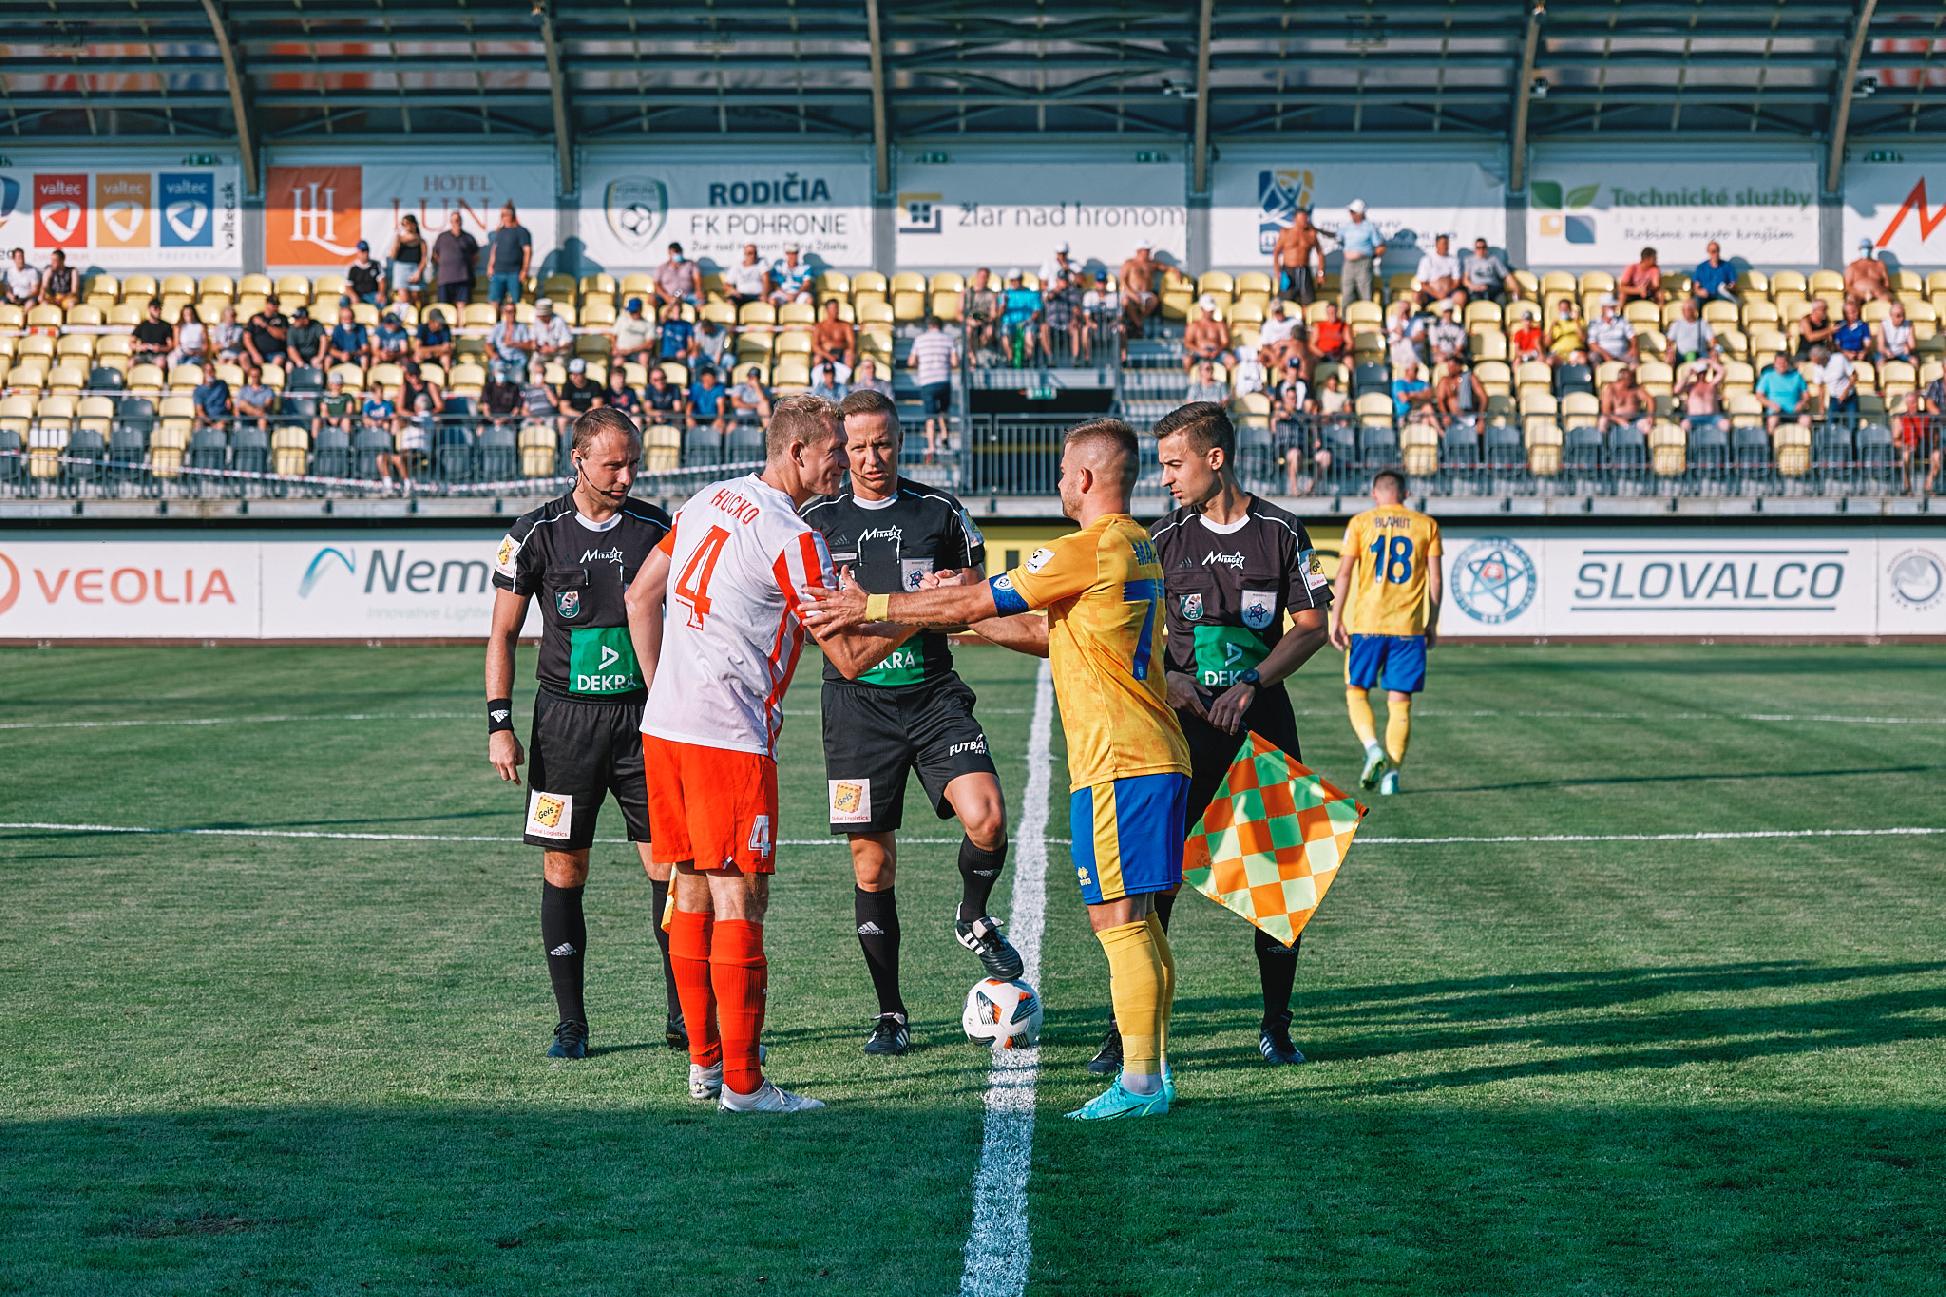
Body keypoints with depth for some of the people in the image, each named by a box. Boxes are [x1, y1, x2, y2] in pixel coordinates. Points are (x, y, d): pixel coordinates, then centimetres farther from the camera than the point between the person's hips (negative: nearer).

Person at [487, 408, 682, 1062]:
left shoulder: (656, 528, 3)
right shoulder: (536, 533, -1)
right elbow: (503, 633, 4)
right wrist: (500, 725, -4)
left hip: (643, 715, 1)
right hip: (565, 718, -1)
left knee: (668, 865, -4)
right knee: (563, 870, 1)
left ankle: (683, 1014, 3)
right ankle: (570, 1022, 9)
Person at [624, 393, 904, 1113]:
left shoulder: (709, 501, 11)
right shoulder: (793, 540, -12)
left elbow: (640, 594, 18)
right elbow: (848, 657, -9)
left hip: (663, 726, 8)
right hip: (729, 737, -8)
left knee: (692, 891, 13)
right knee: (739, 901, -4)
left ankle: (704, 1061, 20)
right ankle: (741, 1081, -2)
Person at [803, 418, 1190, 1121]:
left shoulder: (1087, 549, -13)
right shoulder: (1137, 548, 16)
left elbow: (974, 600, -8)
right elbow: (1060, 636, 25)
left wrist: (871, 607, 0)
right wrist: (979, 625, 24)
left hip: (1117, 761, -9)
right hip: (1155, 754, 9)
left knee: (1117, 917, -8)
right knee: (1136, 918, 13)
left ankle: (1139, 1083, -8)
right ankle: (1152, 1067, 16)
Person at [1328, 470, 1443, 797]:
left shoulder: (1360, 523, 3)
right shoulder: (1426, 525, 6)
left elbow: (1344, 574, -3)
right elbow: (1436, 579, 4)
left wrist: (1336, 619, 1)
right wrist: (1432, 623, 11)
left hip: (1367, 623, -1)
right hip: (1409, 625, 1)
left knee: (1357, 693, 11)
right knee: (1400, 702, 6)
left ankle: (1373, 749, -12)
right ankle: (1392, 773, 1)